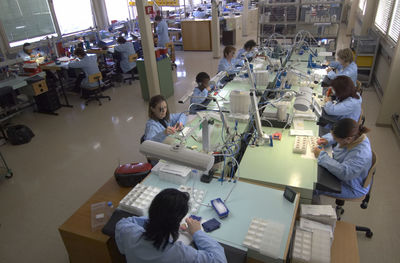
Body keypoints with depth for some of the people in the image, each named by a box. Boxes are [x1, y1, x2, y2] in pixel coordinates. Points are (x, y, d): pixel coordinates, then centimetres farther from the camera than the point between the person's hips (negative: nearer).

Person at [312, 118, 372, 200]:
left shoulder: (361, 155, -40)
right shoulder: (353, 135, -16)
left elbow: (343, 173, -45)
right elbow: (334, 135, 6)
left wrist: (322, 155, -38)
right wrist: (327, 140, -16)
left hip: (352, 188, -8)